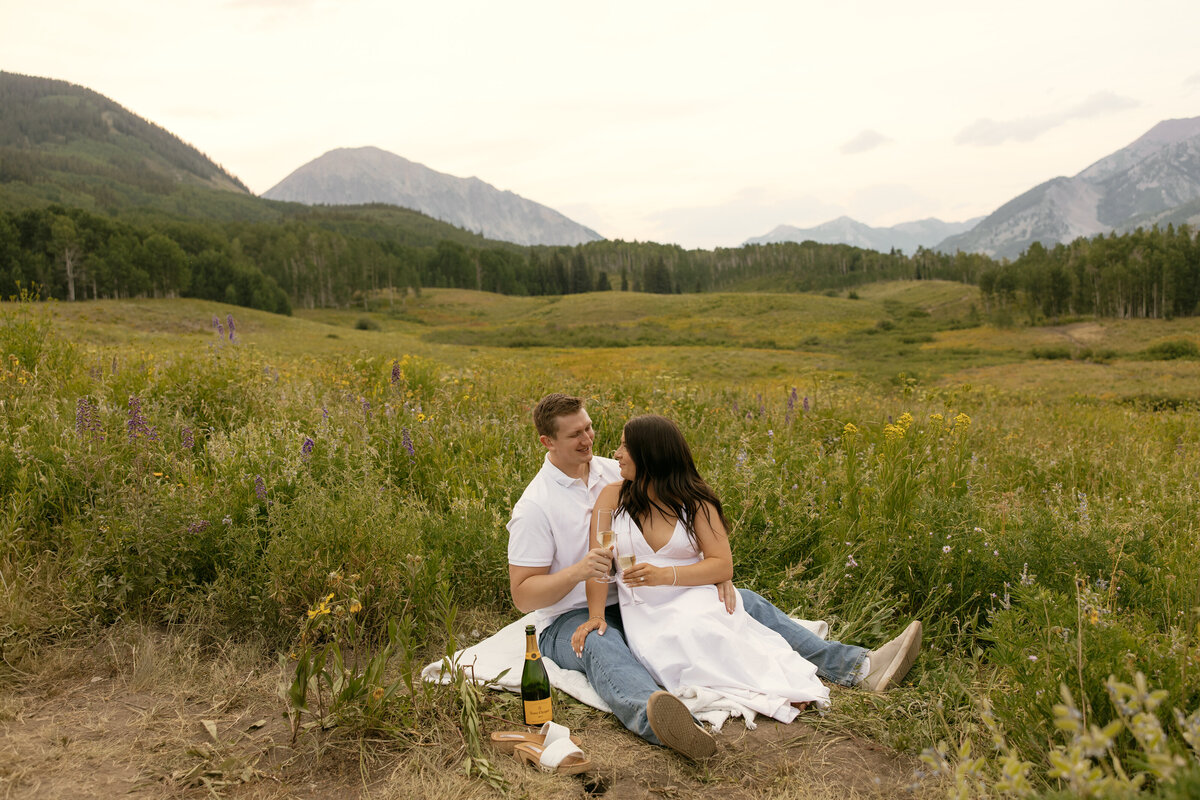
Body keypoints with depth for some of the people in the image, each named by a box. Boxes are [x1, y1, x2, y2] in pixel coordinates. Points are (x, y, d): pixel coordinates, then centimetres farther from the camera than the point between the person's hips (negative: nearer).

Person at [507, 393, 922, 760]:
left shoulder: (614, 473, 3)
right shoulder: (534, 508, -14)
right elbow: (522, 595, -15)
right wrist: (577, 571, -32)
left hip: (637, 601, 6)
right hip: (570, 620, -6)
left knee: (741, 602, -6)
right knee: (603, 648, -43)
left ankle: (858, 665, -14)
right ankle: (657, 721, -76)